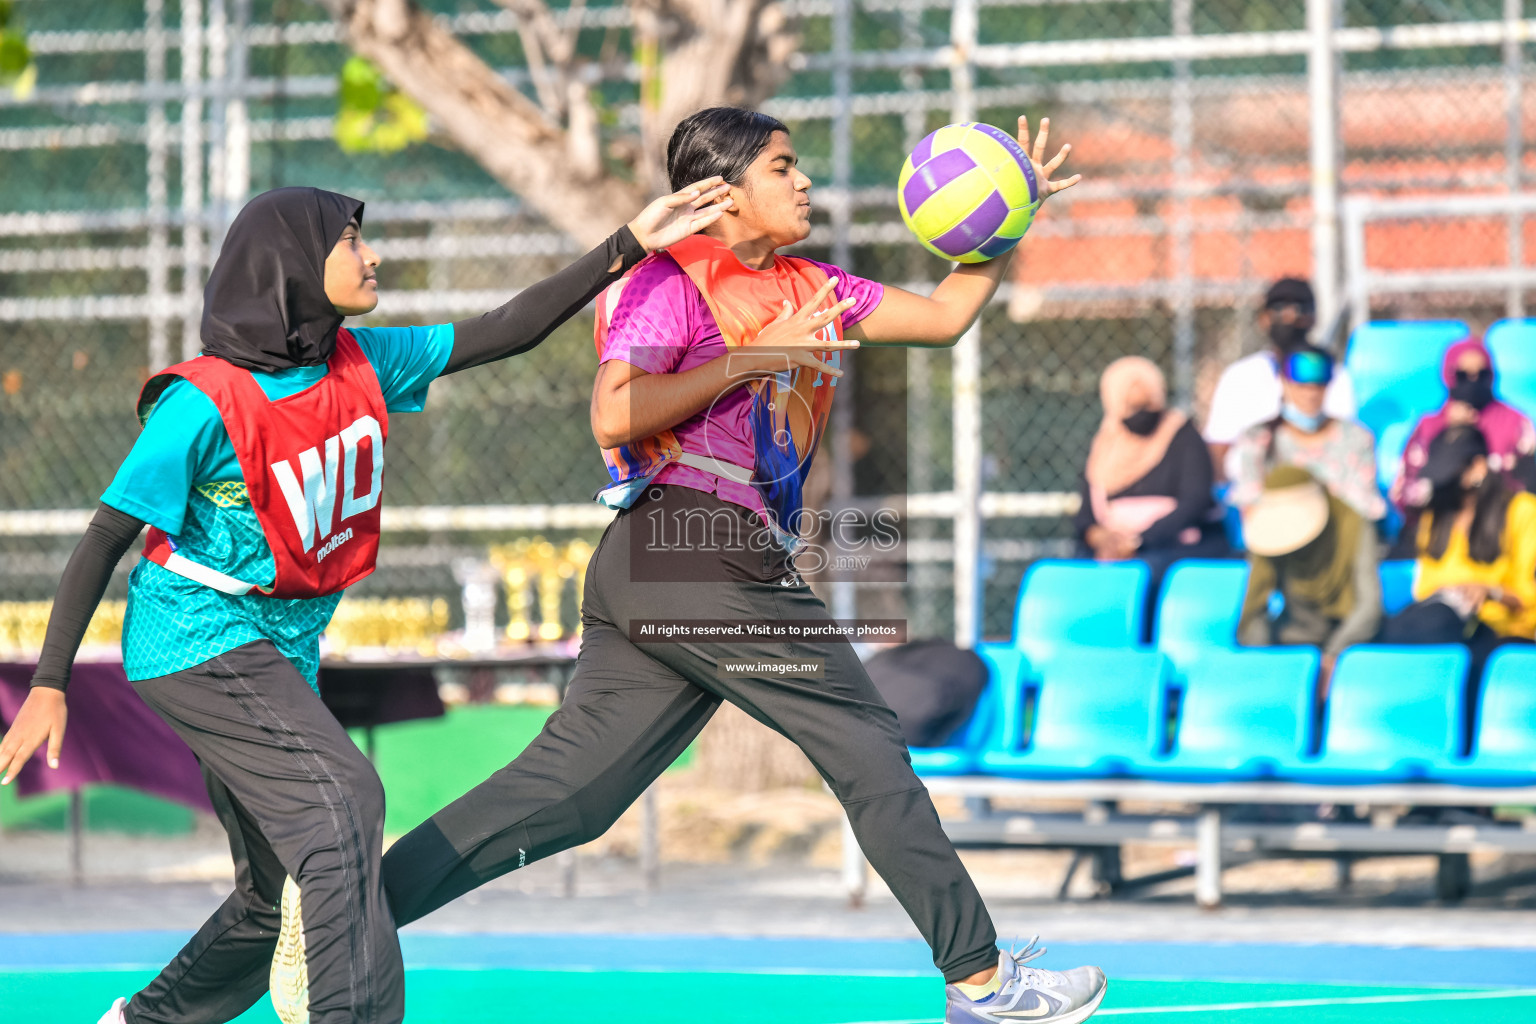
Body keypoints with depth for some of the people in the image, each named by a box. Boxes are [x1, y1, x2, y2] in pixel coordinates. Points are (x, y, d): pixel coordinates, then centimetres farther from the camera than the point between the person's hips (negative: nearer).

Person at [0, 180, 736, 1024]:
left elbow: (502, 334, 4)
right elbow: (107, 538, -15)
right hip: (198, 638, -8)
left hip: (279, 651, 8)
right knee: (340, 796, -25)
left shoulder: (360, 365, 2)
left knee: (281, 899, 10)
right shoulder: (206, 404, -18)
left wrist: (630, 246, -4)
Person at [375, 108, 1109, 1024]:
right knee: (870, 750, -3)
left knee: (566, 790, 2)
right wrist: (752, 358, -16)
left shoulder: (806, 290, 23)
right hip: (697, 546, -9)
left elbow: (944, 315, 27)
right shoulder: (675, 280, -3)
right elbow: (613, 414, -15)